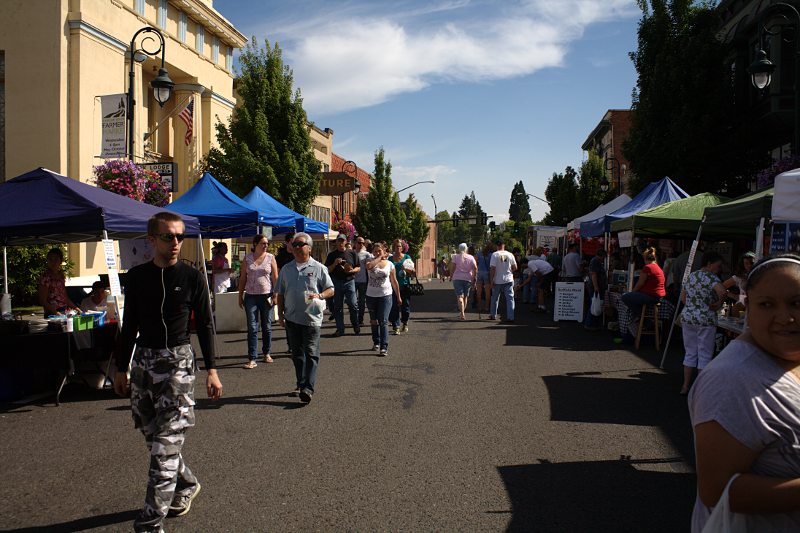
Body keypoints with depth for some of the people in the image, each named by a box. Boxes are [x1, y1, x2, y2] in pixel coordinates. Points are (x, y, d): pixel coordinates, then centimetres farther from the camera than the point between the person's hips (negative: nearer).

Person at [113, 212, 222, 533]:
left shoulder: (192, 278, -2)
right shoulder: (136, 277, 6)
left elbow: (204, 326, 2)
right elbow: (130, 326, 13)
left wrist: (211, 370, -4)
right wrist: (122, 369, 13)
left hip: (177, 361, -4)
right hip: (143, 360, 4)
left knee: (166, 440, -7)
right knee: (152, 435, 11)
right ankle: (187, 485, 34)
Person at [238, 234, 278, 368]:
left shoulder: (270, 258, 3)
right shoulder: (247, 258, 6)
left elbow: (275, 278, 2)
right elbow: (243, 278, 10)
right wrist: (240, 296, 8)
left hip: (266, 295, -1)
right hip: (250, 296, 1)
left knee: (266, 326, 9)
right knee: (252, 328, -3)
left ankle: (267, 353, 27)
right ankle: (252, 359, -1)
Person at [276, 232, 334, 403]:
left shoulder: (318, 268, 1)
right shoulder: (286, 269, 12)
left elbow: (330, 290, 3)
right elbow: (280, 294, 15)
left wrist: (319, 296, -17)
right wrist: (280, 314, 7)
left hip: (312, 318, -4)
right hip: (292, 318, 4)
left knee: (311, 354, -8)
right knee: (297, 354, 12)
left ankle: (308, 388, -10)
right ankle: (301, 384, 23)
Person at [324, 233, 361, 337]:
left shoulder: (352, 253, 7)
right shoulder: (332, 254, 7)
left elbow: (358, 267, 10)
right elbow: (327, 270, 5)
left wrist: (352, 270, -10)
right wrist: (335, 264, -11)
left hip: (350, 281, -1)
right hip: (337, 282, 1)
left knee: (352, 305, -6)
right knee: (337, 307, 3)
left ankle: (355, 323, 19)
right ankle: (340, 328, 12)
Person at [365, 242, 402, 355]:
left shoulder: (390, 264, 2)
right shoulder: (371, 260, 1)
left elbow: (394, 282, 9)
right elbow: (369, 266, -26)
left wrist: (398, 296, 12)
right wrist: (380, 257, -18)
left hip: (385, 295, -2)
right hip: (371, 295, 2)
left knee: (383, 321, -10)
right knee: (373, 321, 13)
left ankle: (384, 347, -6)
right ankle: (376, 342, 33)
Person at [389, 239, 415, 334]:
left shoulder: (407, 257, 6)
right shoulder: (390, 259, 10)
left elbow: (414, 272, 5)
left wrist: (406, 269, -15)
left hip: (405, 286, 0)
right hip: (394, 286, 1)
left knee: (405, 306, 4)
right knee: (395, 306, -6)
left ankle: (405, 323, 26)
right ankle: (396, 327, -3)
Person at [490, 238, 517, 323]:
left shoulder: (495, 255, -8)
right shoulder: (510, 254, 0)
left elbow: (493, 268, -12)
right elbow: (515, 267, 2)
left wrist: (492, 280, -7)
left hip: (498, 281, -1)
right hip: (509, 280, 1)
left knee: (495, 298, 14)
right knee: (510, 298, 1)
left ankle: (493, 315, 27)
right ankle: (510, 317, -6)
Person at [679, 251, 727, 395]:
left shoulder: (691, 276, 11)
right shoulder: (711, 278, -12)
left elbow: (683, 297, 17)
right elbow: (722, 291, -31)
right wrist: (719, 303, -15)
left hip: (687, 316, 6)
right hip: (705, 319, -6)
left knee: (690, 354, 14)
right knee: (704, 356, 5)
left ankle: (685, 387, 16)